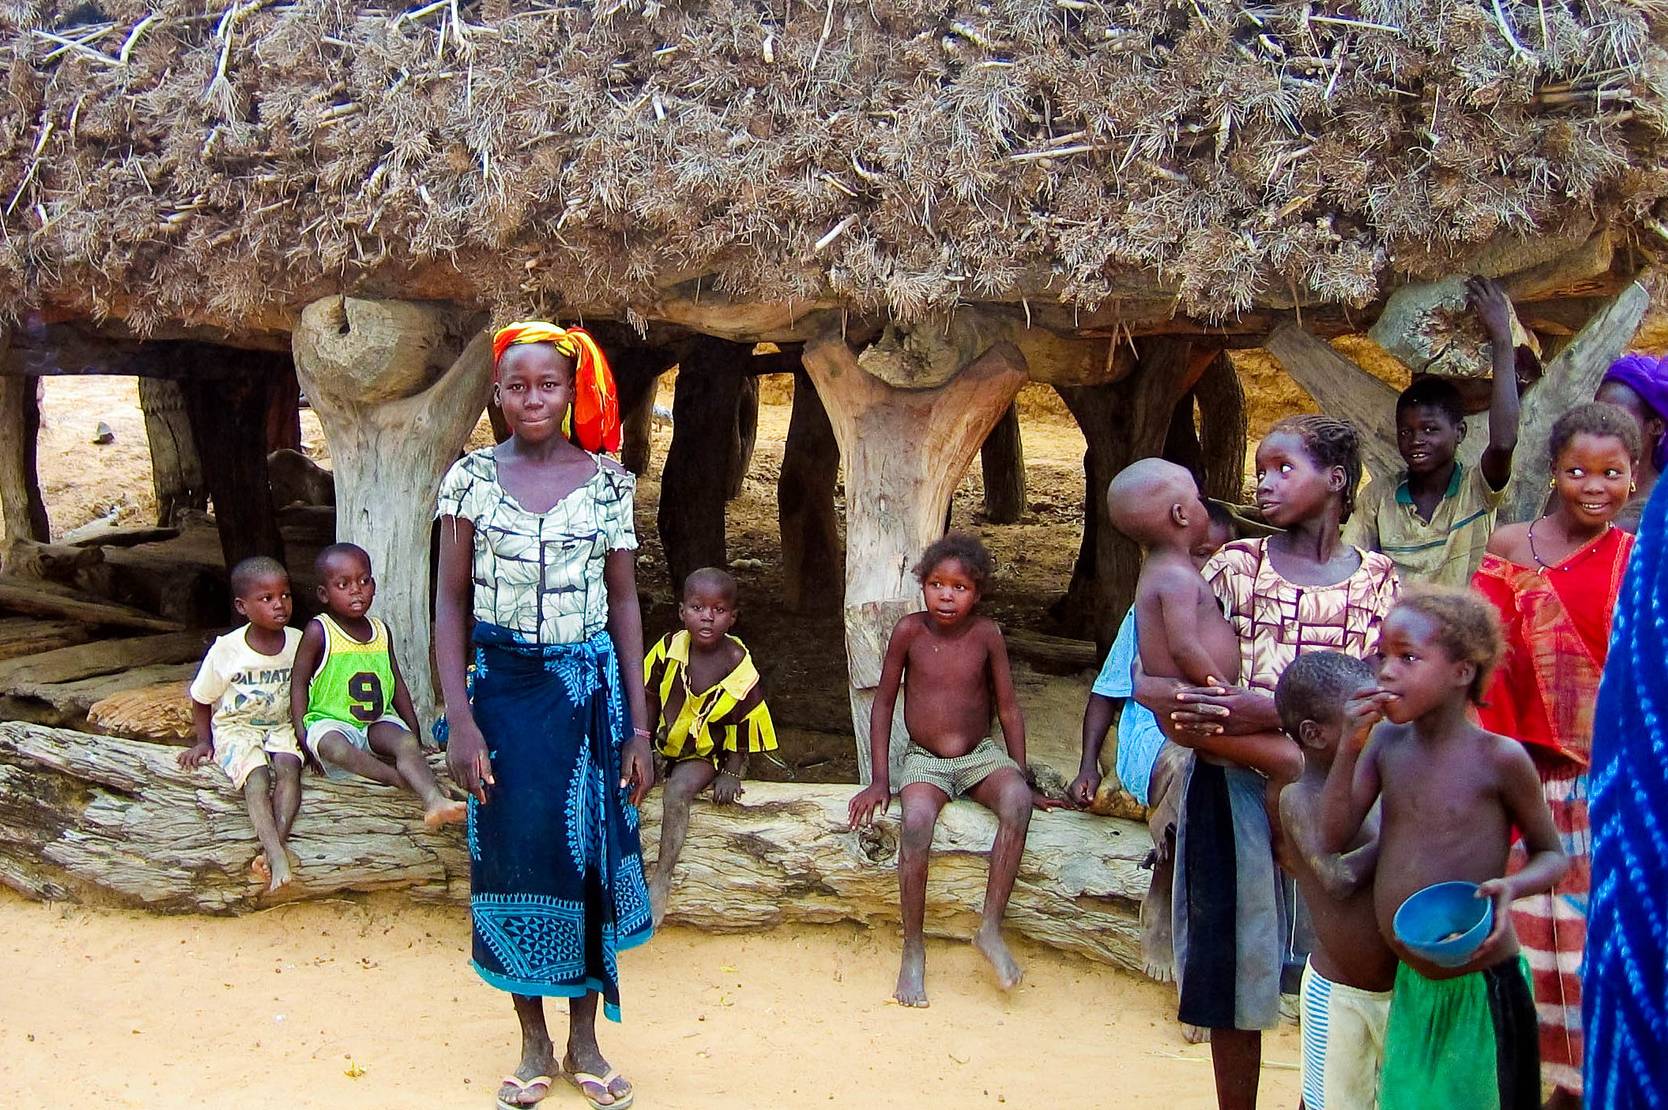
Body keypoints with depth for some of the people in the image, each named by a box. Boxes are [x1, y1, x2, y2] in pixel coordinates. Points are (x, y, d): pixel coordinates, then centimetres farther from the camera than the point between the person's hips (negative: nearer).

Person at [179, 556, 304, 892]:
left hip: (281, 726, 2)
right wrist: (204, 741, -1)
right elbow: (201, 701, 6)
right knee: (257, 775, -31)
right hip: (236, 728, -2)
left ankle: (278, 841, -41)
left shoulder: (299, 643, -3)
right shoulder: (226, 650, -9)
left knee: (287, 766, -30)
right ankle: (277, 854, -45)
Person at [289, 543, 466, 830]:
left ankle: (434, 801, -53)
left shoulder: (381, 631, 10)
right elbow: (299, 683, -4)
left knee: (406, 742, -29)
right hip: (330, 721, -3)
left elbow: (396, 682, 17)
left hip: (377, 721, 4)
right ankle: (414, 781, -38)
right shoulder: (318, 631, -5)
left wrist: (414, 729, 13)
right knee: (336, 748, -39)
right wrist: (301, 733, -13)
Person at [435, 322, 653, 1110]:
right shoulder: (472, 477, -1)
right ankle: (533, 1044, 23)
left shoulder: (606, 481, 0)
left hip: (590, 689, 0)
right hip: (502, 688, 0)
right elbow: (450, 603, -1)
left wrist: (638, 727, 0)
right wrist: (459, 719, -9)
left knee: (590, 858, 6)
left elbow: (624, 603, 2)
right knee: (511, 859, 6)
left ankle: (584, 1042, 23)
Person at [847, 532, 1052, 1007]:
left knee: (1017, 802, -32)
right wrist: (880, 780, -4)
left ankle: (991, 928, -22)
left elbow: (1009, 709, 3)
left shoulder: (986, 634, -5)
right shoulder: (909, 631, -8)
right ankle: (912, 948, -18)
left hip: (981, 755, 1)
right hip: (924, 761, -1)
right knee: (916, 822, -33)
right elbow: (883, 704, 0)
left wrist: (1022, 779, 2)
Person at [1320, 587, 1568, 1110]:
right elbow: (1333, 837, -4)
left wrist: (1513, 885, -22)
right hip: (1408, 983, 5)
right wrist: (1351, 745, -14)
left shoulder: (1499, 757, -13)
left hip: (1481, 985, -5)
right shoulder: (1386, 741, 0)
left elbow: (1551, 854, -1)